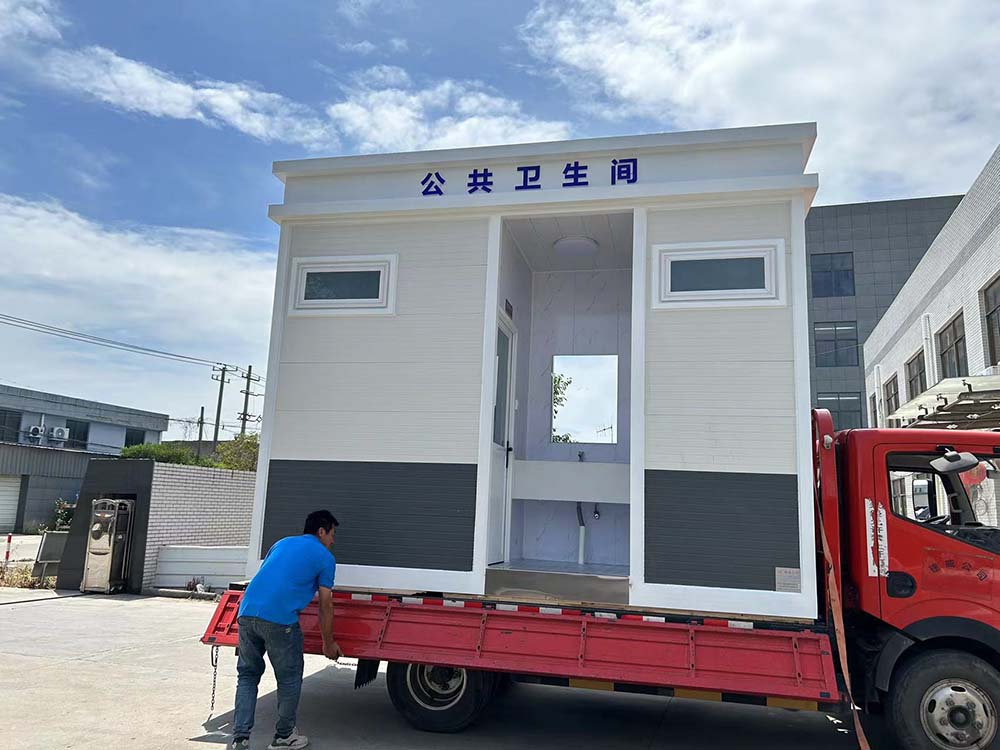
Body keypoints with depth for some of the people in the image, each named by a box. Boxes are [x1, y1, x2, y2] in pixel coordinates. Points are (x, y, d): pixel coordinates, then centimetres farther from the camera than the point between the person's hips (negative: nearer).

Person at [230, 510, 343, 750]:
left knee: (247, 676, 20)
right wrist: (329, 644, 23)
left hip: (247, 612, 6)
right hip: (280, 621, -5)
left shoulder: (282, 543, 26)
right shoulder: (324, 557, 9)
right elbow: (325, 606, 11)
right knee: (289, 680, 13)